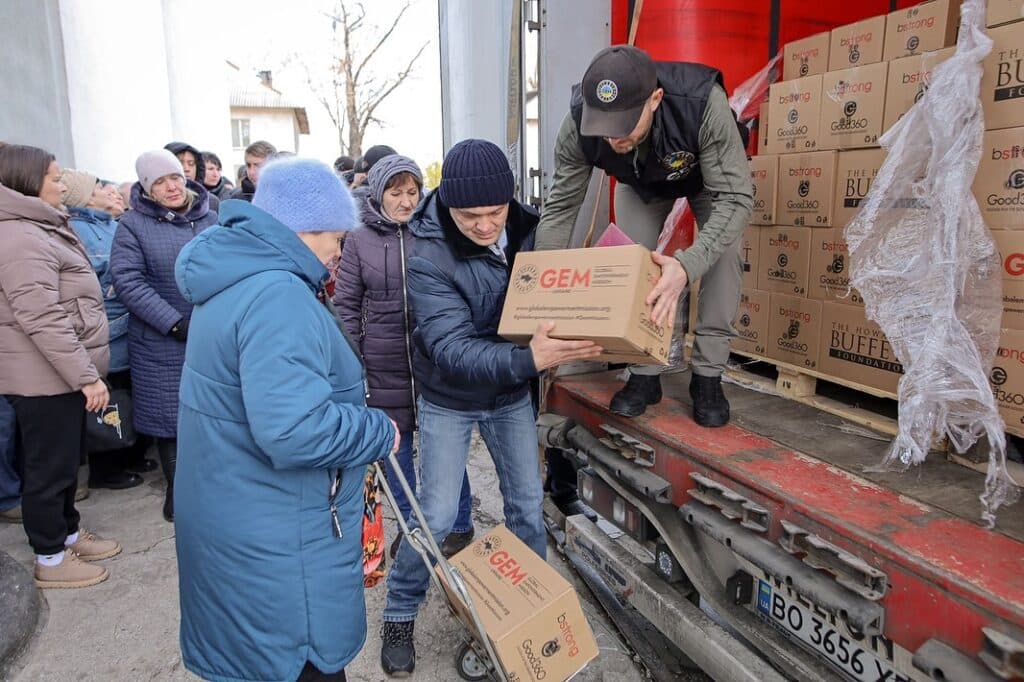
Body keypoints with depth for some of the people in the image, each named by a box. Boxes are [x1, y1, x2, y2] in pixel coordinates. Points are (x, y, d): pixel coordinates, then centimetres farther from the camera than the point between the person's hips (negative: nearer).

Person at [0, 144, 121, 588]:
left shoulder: (39, 230, 14)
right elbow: (43, 321, -26)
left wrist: (84, 372, 25)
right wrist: (87, 376, -24)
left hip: (60, 374, 10)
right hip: (44, 378, -10)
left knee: (65, 462, 21)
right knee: (49, 467, 4)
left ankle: (69, 533, 36)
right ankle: (50, 560, 19)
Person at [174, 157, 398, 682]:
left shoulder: (231, 279, 8)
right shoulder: (278, 298, -26)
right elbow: (295, 430, -35)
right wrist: (381, 432, -19)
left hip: (233, 519, 10)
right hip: (275, 543, -10)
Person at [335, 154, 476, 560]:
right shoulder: (359, 241, 1)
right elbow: (346, 306, 5)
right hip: (385, 367, 1)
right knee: (394, 446, 13)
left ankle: (460, 524, 29)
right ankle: (408, 525, 33)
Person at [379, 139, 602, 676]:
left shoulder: (528, 230, -12)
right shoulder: (429, 259, -27)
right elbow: (452, 349, -34)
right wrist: (529, 359, -50)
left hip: (511, 395, 4)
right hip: (449, 401, -4)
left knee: (527, 503, 14)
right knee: (436, 517, 2)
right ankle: (399, 616, 26)